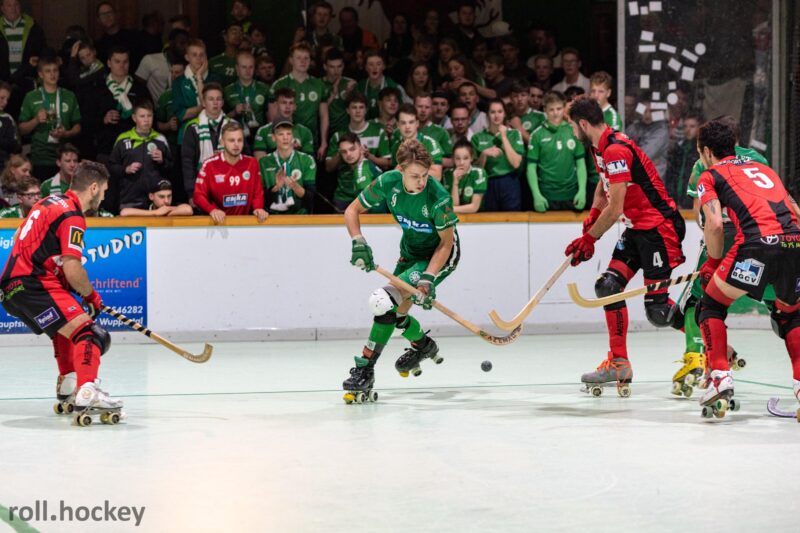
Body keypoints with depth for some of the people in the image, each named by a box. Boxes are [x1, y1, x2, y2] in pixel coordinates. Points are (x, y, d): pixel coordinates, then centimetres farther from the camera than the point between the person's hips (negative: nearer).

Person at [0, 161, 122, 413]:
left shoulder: (51, 202, 18)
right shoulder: (72, 216, -11)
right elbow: (72, 270, -18)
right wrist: (91, 296, 1)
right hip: (31, 286, -10)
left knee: (64, 326, 33)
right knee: (87, 331, -19)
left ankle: (67, 386, 41)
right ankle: (87, 393, -37)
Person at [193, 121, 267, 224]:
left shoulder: (252, 163, 6)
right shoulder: (209, 165, -3)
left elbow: (258, 192, 8)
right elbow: (199, 195, -6)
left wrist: (258, 208, -13)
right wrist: (212, 210, -25)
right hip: (218, 221, -2)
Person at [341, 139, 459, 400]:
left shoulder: (438, 197, -32)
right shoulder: (388, 182, -20)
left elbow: (446, 243, -22)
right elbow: (352, 210, -7)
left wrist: (429, 277, -33)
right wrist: (358, 242, -23)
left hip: (440, 255, -6)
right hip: (410, 250, 6)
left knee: (388, 300, -23)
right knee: (393, 311, 11)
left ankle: (365, 369, -20)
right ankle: (423, 345, 44)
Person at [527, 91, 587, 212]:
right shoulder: (538, 135, -1)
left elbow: (580, 164, 6)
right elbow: (532, 167, 0)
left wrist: (582, 191, -4)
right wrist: (537, 195, -8)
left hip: (571, 195, 1)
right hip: (546, 196, -1)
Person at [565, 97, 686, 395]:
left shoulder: (617, 150, -22)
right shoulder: (601, 149, 11)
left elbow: (615, 209, -22)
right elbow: (603, 186, 28)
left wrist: (589, 238, -10)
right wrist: (592, 217, 11)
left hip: (660, 227, -10)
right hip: (638, 228, 10)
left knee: (657, 309, -10)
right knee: (609, 285, 1)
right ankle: (618, 364, 5)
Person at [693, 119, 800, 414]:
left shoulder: (710, 176, 17)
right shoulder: (764, 168, 33)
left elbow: (715, 225, 2)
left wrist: (713, 263, 17)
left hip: (758, 243, -5)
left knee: (711, 306, 16)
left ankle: (720, 377, 3)